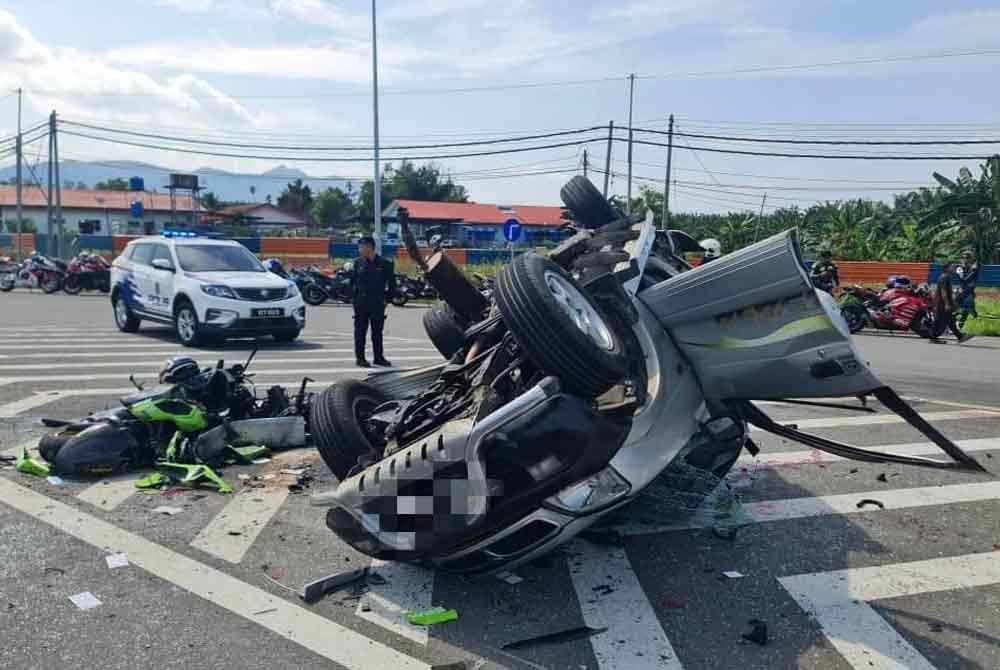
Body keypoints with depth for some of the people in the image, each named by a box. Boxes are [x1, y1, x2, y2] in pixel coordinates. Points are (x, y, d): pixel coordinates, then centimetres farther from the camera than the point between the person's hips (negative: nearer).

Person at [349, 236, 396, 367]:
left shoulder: (384, 264, -2)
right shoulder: (358, 263, 3)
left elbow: (392, 283, 4)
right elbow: (352, 281, 11)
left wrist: (387, 296, -2)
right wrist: (353, 297, 4)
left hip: (378, 303, -1)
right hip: (361, 302, 1)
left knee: (377, 332, 8)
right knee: (360, 331, 2)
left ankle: (379, 357, 17)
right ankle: (360, 357, 9)